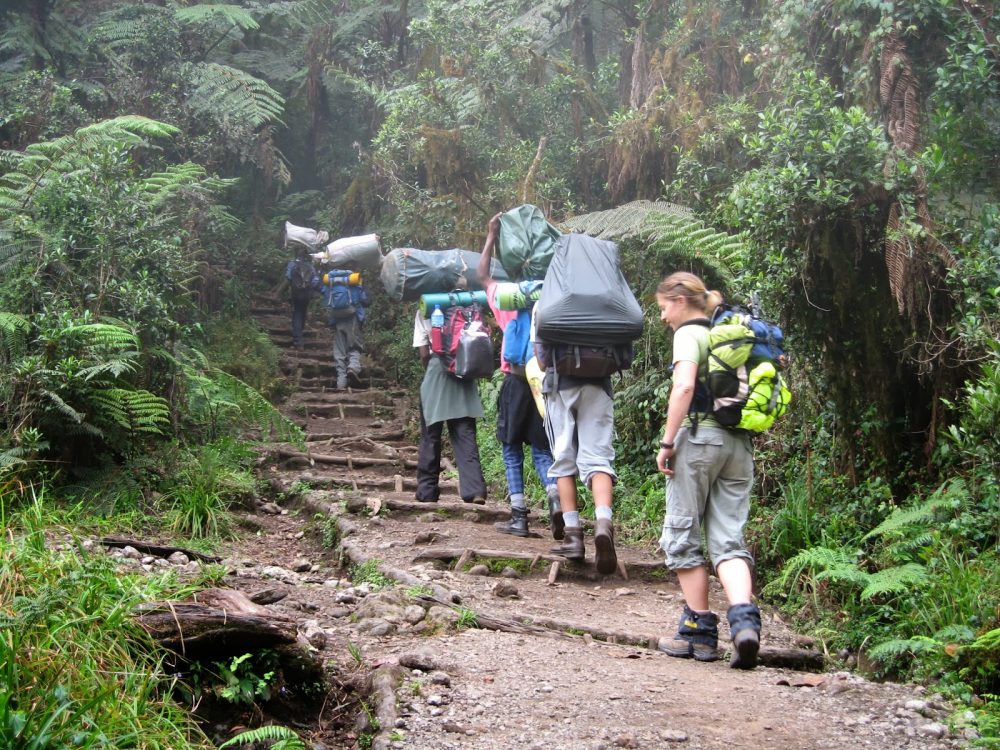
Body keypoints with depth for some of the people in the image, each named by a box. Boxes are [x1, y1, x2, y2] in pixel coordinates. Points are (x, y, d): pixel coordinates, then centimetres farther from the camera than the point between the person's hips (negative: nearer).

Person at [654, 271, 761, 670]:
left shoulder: (689, 334, -3)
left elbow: (684, 386, -18)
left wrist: (667, 442, -14)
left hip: (701, 435, -7)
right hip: (739, 442, 7)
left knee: (683, 536, 4)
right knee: (728, 539, 3)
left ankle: (700, 629, 7)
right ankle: (744, 619, -18)